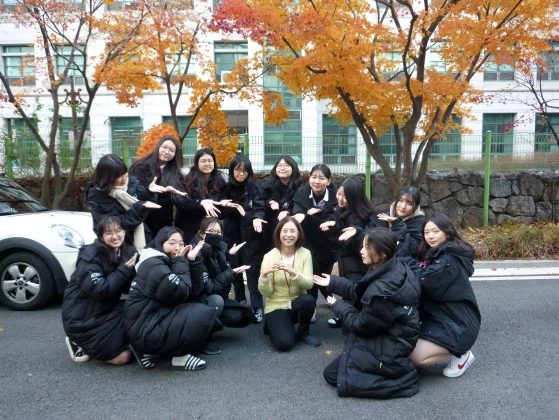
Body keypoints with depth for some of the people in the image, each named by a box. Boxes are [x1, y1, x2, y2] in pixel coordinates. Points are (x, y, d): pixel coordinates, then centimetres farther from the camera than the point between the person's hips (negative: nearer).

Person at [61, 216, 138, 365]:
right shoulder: (90, 255, -18)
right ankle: (79, 344, 10)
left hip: (105, 312, 7)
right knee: (122, 357, -14)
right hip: (82, 318, -7)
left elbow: (129, 288, -3)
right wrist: (124, 270, -23)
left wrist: (132, 268, -20)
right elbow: (99, 290, -27)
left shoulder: (127, 253, 1)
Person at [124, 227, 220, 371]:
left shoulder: (168, 263, 15)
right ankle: (180, 356, -1)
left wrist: (192, 260, -1)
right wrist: (180, 261, -12)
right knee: (207, 312, -20)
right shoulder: (153, 265, -14)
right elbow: (181, 292, -23)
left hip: (157, 322, 10)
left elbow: (195, 290, 7)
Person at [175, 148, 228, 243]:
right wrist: (200, 203, -29)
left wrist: (223, 203, -11)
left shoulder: (219, 181, 5)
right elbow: (180, 203, -16)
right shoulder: (189, 180, -8)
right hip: (189, 228, -3)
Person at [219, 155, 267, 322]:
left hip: (251, 236, -3)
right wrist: (225, 206, -18)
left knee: (253, 271, -3)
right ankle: (240, 300, 32)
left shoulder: (254, 188, -1)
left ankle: (257, 307, 1)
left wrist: (257, 218, -33)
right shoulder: (226, 188, 5)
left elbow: (260, 208, -12)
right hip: (232, 235, 3)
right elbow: (220, 212, 4)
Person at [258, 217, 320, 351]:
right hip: (276, 306, -2)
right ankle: (272, 324, 12)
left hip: (297, 304, 2)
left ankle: (304, 332, -2)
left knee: (308, 299, -32)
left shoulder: (305, 253, -8)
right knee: (284, 343, -23)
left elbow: (309, 284, -18)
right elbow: (265, 292, -13)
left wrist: (292, 272, -36)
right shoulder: (270, 256, -12)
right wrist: (264, 274, -34)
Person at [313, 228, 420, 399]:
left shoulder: (383, 291, -31)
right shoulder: (392, 270, -5)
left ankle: (402, 379, -4)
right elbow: (361, 292, 10)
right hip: (389, 335, 9)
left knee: (332, 374, -1)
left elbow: (362, 326, -17)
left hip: (390, 348, -9)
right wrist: (333, 283, 11)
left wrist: (338, 306, -3)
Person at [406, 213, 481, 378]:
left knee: (414, 355, -21)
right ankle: (455, 349, 13)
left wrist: (405, 261, -19)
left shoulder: (449, 259, -20)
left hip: (458, 325, -10)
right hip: (441, 318, 10)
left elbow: (425, 282, -29)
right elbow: (426, 280, 5)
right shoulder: (437, 254, 11)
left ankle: (460, 353, 1)